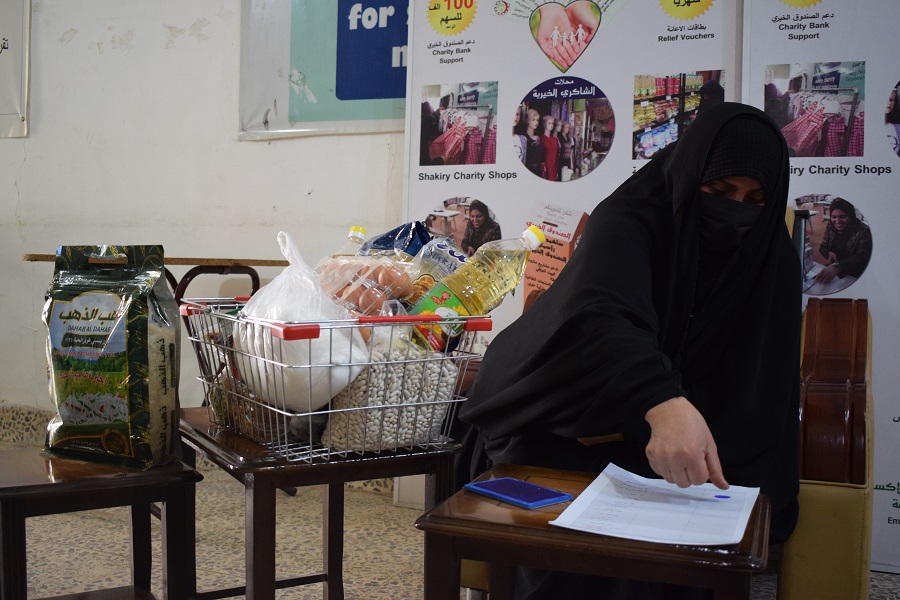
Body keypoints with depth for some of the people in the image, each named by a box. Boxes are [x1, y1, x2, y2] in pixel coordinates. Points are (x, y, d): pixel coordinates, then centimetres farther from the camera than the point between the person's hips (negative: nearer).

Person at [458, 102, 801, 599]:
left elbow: (759, 382, -7)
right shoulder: (630, 219, -21)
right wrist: (663, 403, -60)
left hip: (689, 416, 4)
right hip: (573, 418, -3)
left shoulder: (772, 261, -6)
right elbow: (601, 316, -41)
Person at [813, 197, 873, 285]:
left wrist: (836, 268, -50)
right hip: (831, 269, 6)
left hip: (854, 277, -6)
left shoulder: (863, 231, -18)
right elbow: (823, 247, 11)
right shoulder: (830, 226, 0)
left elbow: (861, 258, -31)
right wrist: (829, 253, -16)